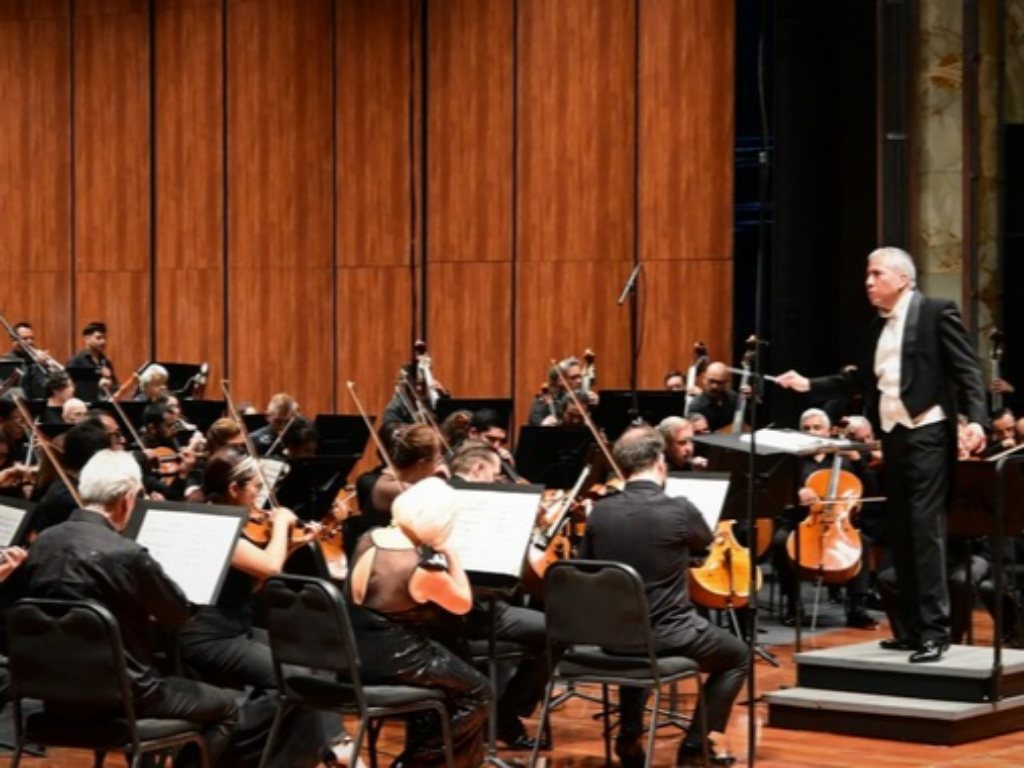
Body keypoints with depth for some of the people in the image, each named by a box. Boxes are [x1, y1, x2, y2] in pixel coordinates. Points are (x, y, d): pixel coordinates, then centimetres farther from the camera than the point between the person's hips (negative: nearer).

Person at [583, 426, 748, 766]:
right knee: (737, 655, 22)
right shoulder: (678, 509, -17)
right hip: (667, 635, -4)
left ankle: (629, 738, 29)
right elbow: (706, 540, 7)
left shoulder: (599, 512, -7)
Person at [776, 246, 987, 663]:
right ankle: (910, 628, 16)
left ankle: (934, 631, -10)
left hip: (927, 434, -8)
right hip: (893, 437, 8)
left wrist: (975, 418, -22)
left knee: (926, 531, -12)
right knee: (900, 536, 10)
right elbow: (861, 379, 20)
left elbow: (967, 370, -10)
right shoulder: (879, 326, 16)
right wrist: (809, 384, 12)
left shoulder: (936, 312, -5)